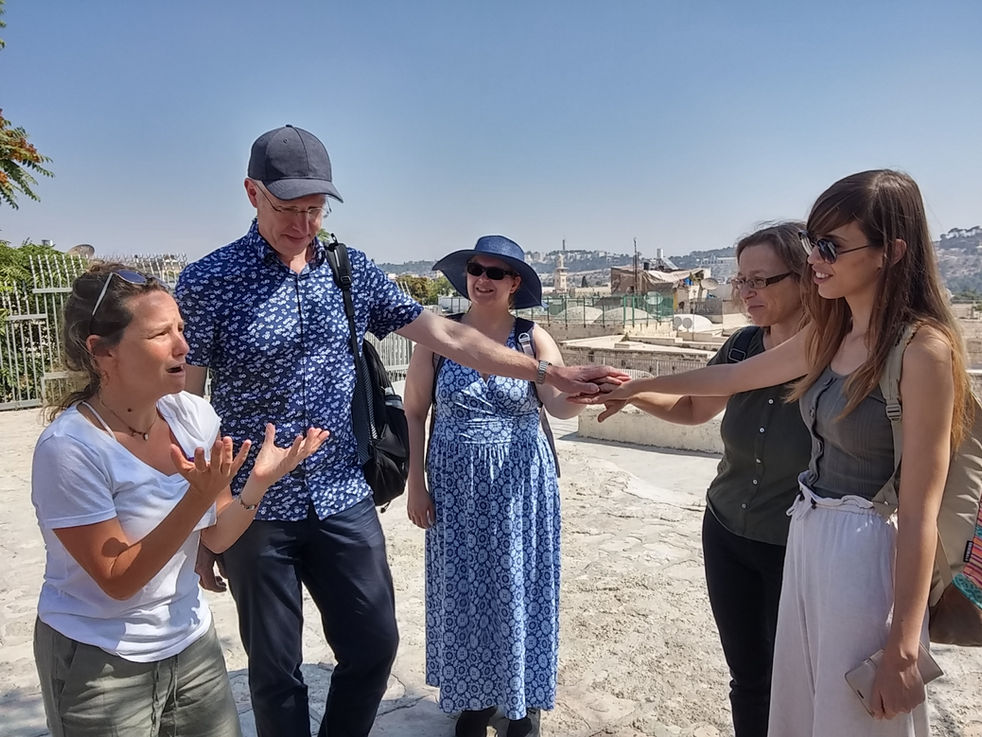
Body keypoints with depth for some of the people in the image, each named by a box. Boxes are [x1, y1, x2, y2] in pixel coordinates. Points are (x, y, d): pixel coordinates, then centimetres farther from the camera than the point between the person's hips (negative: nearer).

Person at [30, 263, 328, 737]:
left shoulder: (193, 416, -8)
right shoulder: (69, 448, -23)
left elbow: (216, 536, -1)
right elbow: (118, 581, -20)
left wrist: (259, 482, -18)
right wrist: (196, 500, -30)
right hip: (99, 663, -5)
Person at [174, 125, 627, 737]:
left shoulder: (351, 270, 2)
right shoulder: (208, 282, -9)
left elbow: (447, 336, 1)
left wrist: (549, 373, -3)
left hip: (344, 501, 4)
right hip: (255, 511, -3)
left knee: (374, 644, 12)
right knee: (276, 669, 12)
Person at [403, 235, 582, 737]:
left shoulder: (533, 338, -4)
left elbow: (559, 404, -18)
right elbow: (414, 414, 2)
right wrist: (415, 483, -3)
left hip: (520, 488, 0)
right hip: (456, 488, 1)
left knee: (519, 592, 10)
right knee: (463, 592, 11)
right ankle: (472, 697, 34)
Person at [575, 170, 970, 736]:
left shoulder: (923, 349, -17)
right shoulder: (829, 336, 5)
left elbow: (920, 512, -18)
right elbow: (731, 377, 16)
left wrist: (903, 647, -16)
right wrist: (635, 386, 21)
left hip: (870, 553, -7)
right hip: (807, 539, 7)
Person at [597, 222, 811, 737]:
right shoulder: (743, 345, -4)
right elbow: (692, 408, 11)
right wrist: (635, 394, -5)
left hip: (801, 553, -4)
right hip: (727, 536, 5)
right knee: (746, 677, 19)